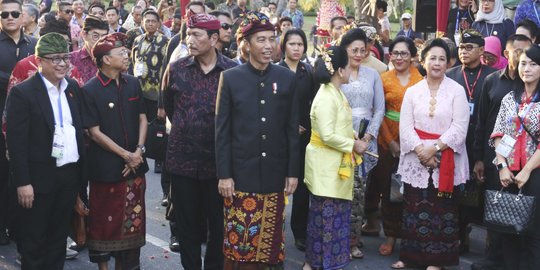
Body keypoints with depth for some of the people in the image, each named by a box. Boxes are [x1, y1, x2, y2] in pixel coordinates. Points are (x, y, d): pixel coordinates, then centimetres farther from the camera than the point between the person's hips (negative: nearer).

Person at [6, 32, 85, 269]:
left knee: (59, 239, 16)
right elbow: (16, 142, -13)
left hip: (70, 174, 6)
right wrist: (22, 183, -16)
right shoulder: (22, 93, -11)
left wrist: (81, 170, 9)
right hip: (40, 178, -6)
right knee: (34, 242, 7)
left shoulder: (73, 88, 8)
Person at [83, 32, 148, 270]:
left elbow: (142, 118, 9)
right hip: (106, 167, -4)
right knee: (104, 221, 7)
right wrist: (125, 155, -13)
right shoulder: (90, 90, -11)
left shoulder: (132, 84, 4)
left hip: (134, 165, 5)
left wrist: (139, 151, -6)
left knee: (131, 219, 10)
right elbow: (95, 132, -12)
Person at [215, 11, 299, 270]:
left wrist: (293, 171, 3)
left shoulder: (287, 78, 2)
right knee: (238, 240, 3)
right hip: (240, 173, -1)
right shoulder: (230, 78, -2)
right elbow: (222, 131, -2)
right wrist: (223, 174, -6)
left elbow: (292, 129, 5)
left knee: (271, 238, 7)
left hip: (275, 174, 2)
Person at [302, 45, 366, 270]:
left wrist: (353, 138, 3)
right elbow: (327, 136, -23)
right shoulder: (326, 97, -19)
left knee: (335, 214, 14)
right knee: (328, 215, -2)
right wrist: (353, 145, -13)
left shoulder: (336, 93, 11)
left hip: (336, 163, 10)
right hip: (327, 165, -10)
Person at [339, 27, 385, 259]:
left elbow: (379, 109, 10)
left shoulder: (372, 75, 10)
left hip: (367, 138, 3)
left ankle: (353, 239, 9)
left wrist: (368, 136, -2)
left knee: (358, 190, 1)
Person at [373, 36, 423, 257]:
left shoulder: (421, 79, 0)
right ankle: (391, 236, 16)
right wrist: (390, 141, -6)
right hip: (388, 141, 1)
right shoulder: (383, 79, 3)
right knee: (388, 188, 5)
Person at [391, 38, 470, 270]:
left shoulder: (457, 91, -2)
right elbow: (405, 126, -1)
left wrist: (435, 148, -16)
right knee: (414, 207, 5)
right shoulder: (412, 91, 6)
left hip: (446, 160, -2)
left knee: (442, 209, 2)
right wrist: (421, 150, -15)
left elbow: (460, 127, -9)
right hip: (416, 159, 2)